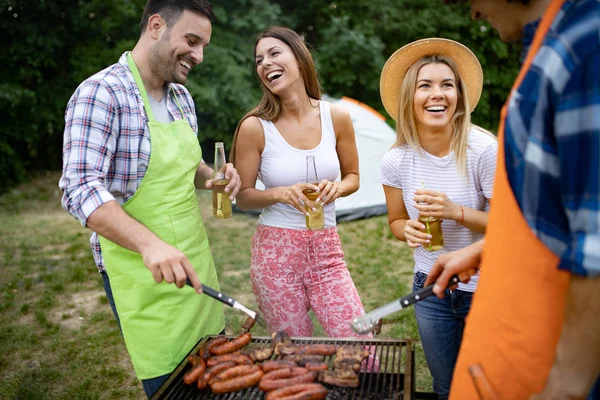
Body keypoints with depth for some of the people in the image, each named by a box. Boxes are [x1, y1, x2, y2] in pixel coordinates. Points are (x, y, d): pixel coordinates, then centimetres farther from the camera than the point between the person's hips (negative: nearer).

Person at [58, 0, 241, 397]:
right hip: (145, 277, -7)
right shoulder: (100, 94, -15)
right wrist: (149, 243, -36)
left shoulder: (181, 97, 9)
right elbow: (81, 189, -23)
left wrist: (212, 177, -2)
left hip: (195, 264, 7)